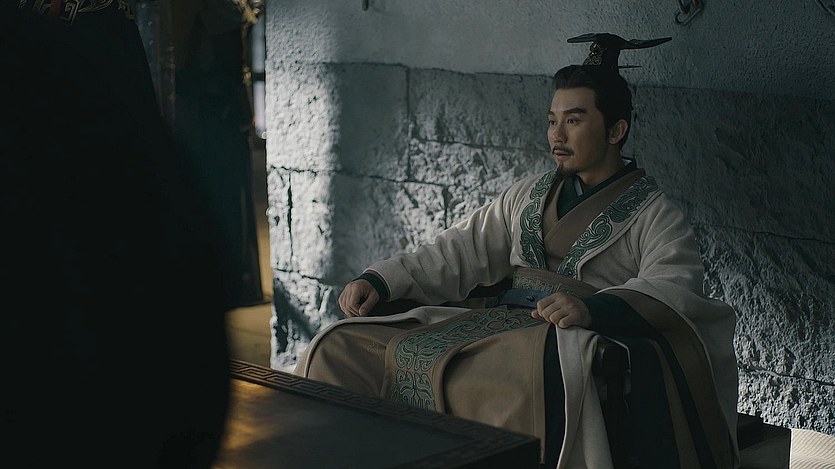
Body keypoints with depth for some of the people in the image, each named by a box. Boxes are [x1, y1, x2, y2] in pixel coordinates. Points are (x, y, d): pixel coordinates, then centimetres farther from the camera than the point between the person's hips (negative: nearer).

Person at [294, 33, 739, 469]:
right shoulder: (528, 194, 26)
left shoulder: (655, 215, 7)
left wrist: (593, 308, -32)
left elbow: (671, 287, -11)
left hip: (570, 338, -6)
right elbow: (460, 251, 21)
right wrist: (380, 280, 4)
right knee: (341, 347, -13)